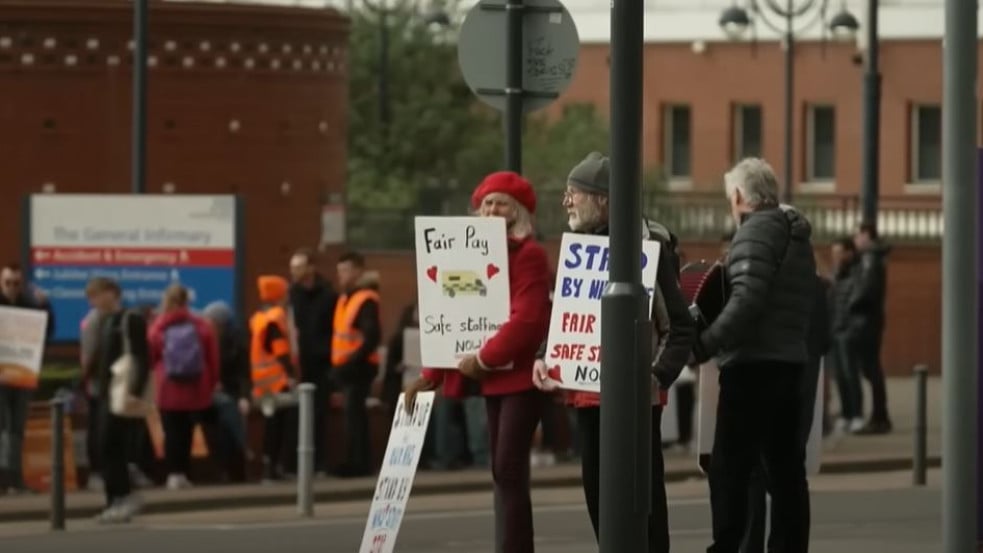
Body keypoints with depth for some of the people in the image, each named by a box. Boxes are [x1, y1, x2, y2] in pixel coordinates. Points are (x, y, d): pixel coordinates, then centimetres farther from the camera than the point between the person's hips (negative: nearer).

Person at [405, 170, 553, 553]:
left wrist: (483, 360, -18)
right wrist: (432, 375, 11)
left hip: (520, 376, -8)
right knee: (502, 473, 9)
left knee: (510, 470, -13)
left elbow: (527, 319, -20)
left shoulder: (529, 254, -9)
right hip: (493, 379, 8)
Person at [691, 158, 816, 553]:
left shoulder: (756, 231, -10)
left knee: (729, 469, -8)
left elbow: (747, 300, -21)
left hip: (753, 366, -9)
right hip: (791, 362, 9)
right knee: (785, 471, 10)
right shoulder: (797, 234, 18)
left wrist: (704, 346, -19)